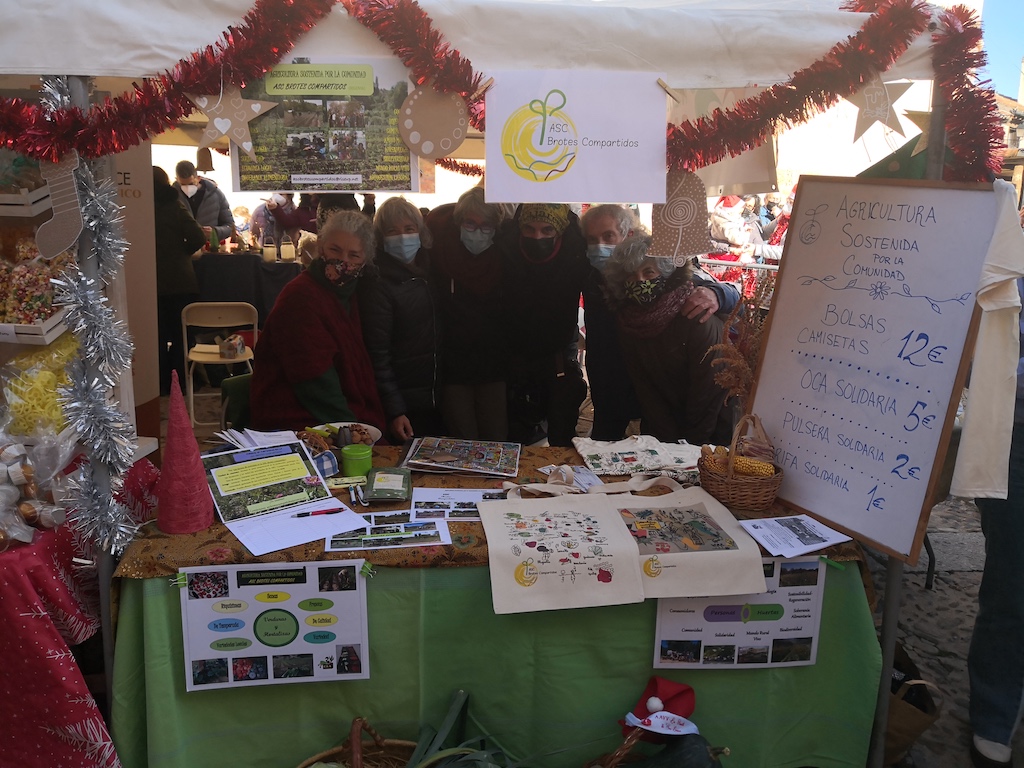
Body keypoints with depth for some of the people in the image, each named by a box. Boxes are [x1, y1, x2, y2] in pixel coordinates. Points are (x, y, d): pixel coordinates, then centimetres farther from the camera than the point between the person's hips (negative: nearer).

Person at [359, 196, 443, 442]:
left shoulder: (427, 272, 8)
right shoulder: (377, 285, -12)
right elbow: (377, 355, -15)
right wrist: (394, 411, -18)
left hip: (437, 399, 6)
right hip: (406, 406, -6)